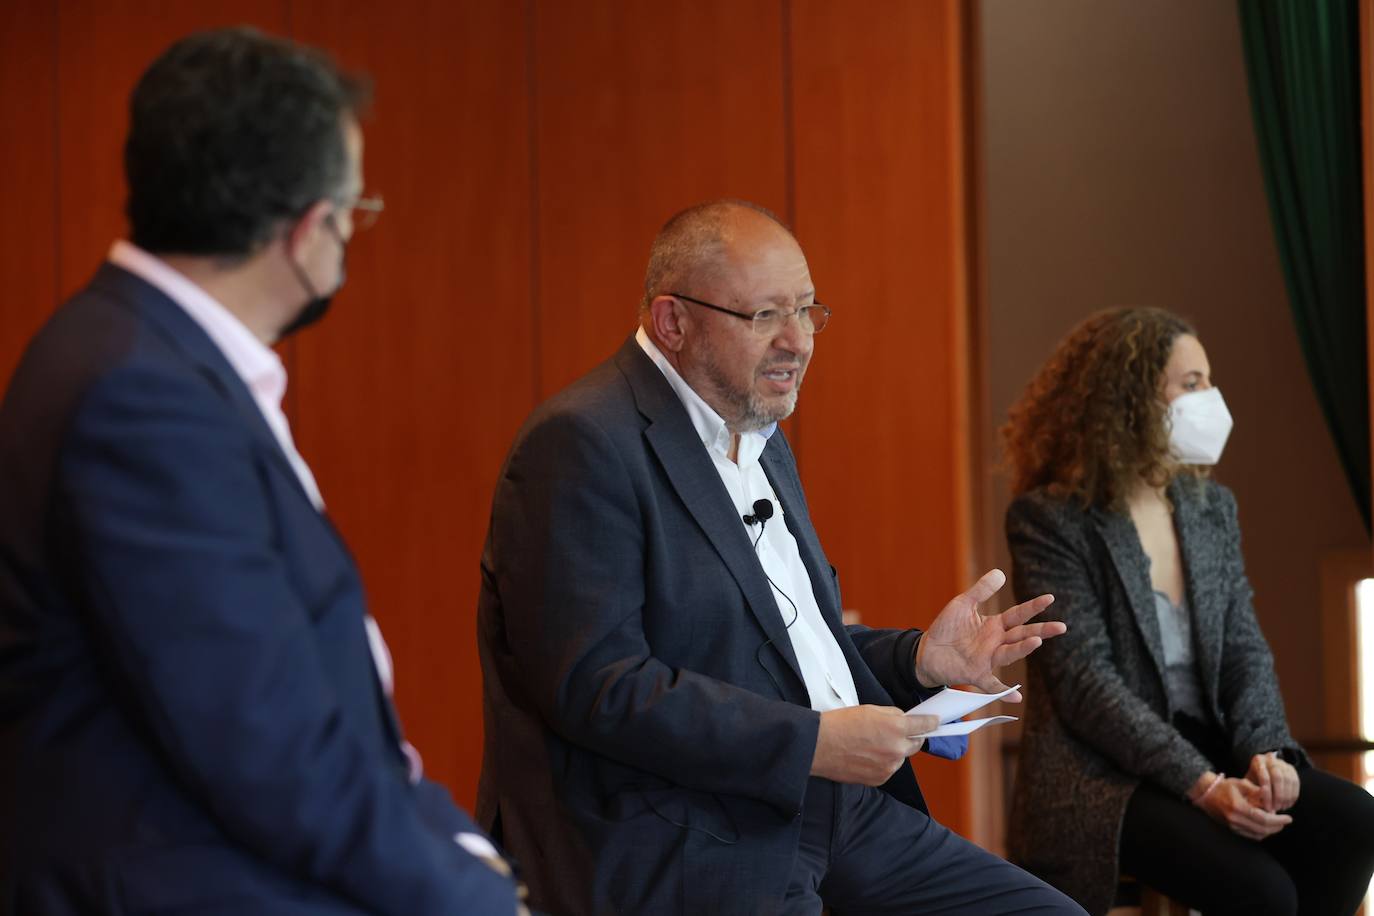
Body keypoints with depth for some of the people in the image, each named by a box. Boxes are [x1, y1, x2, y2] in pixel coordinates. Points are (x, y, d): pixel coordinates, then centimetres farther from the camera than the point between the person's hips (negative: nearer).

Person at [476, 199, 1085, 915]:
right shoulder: (584, 445, -12)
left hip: (833, 810, 9)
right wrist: (812, 742, -20)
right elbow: (594, 684, -20)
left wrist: (918, 658, 8)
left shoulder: (762, 440, 19)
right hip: (683, 849, -9)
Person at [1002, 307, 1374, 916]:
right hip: (1104, 774, -6)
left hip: (1207, 749, 6)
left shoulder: (1212, 508, 12)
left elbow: (1245, 652, 9)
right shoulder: (1049, 519, -8)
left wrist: (1265, 751, -13)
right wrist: (1203, 785, -26)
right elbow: (1084, 680, -16)